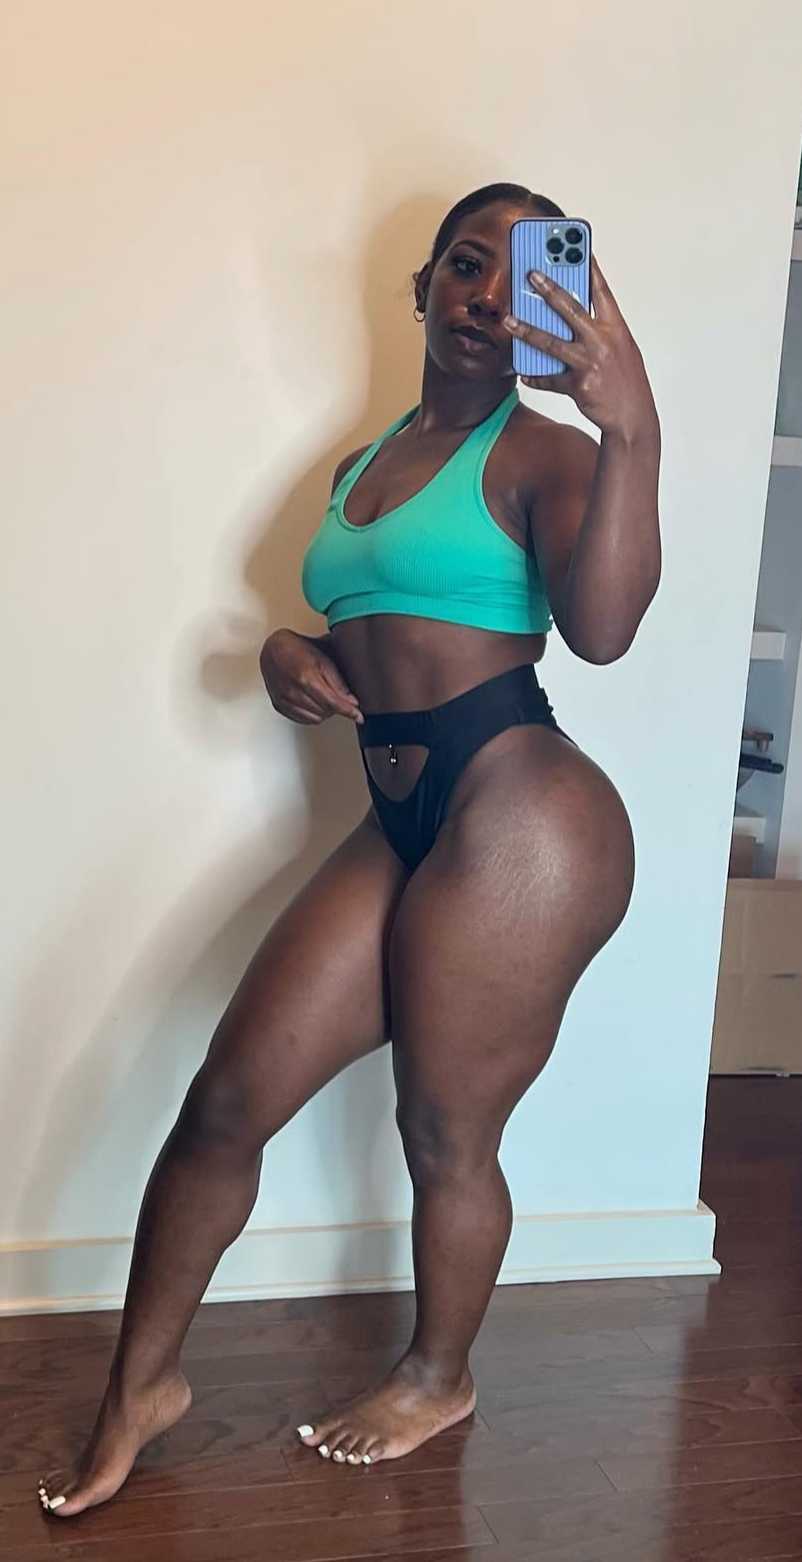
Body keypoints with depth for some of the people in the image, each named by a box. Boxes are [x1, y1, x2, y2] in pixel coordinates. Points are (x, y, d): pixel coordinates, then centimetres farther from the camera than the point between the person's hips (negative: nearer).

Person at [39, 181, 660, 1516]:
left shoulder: (543, 457, -4)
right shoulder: (365, 465, 18)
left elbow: (600, 628, -24)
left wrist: (634, 431, -36)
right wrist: (290, 655, 6)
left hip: (521, 820, -7)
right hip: (400, 827, 7)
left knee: (445, 1134, 7)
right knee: (224, 1105, 5)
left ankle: (439, 1380, 36)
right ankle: (141, 1386, 26)